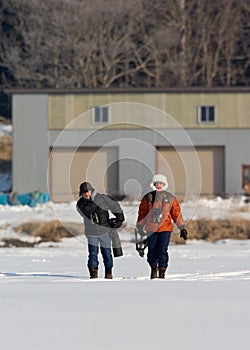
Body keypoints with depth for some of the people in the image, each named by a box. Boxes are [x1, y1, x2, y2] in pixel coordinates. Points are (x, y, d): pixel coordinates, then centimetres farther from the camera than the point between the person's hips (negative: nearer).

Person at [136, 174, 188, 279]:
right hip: (151, 229, 1)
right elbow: (142, 214, 8)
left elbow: (177, 214, 8)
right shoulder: (148, 198, 4)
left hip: (165, 228, -1)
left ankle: (162, 272, -3)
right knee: (152, 251, 7)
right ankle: (153, 269, 29)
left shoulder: (170, 198, 5)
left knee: (162, 251, -8)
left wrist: (182, 228, 5)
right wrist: (139, 228, 6)